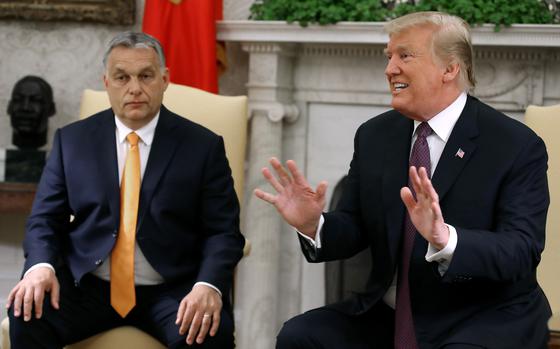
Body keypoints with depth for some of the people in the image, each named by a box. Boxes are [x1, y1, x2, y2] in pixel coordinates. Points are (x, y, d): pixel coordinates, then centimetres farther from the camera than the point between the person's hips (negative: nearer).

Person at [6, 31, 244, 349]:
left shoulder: (203, 146, 4)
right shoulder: (72, 140, 9)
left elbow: (224, 231, 0)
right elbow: (46, 219, 7)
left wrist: (208, 286, -21)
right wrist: (41, 266, -16)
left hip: (171, 291, -2)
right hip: (87, 286, 2)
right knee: (27, 315, -26)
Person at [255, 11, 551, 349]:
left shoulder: (518, 146, -11)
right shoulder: (374, 135, 6)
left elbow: (522, 251, -20)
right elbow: (355, 230, 7)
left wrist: (444, 238, -38)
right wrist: (313, 225, -16)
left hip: (486, 321, -4)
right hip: (389, 317, 5)